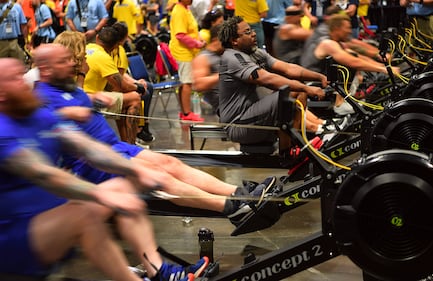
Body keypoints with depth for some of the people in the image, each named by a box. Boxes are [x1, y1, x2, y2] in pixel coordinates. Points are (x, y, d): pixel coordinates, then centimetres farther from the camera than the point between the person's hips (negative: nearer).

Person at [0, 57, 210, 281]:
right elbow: (43, 174, -32)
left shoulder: (42, 117, 6)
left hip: (52, 215, 10)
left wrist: (133, 171, -12)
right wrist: (101, 195, -39)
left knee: (122, 186, 2)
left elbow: (88, 148, 0)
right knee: (84, 213, -33)